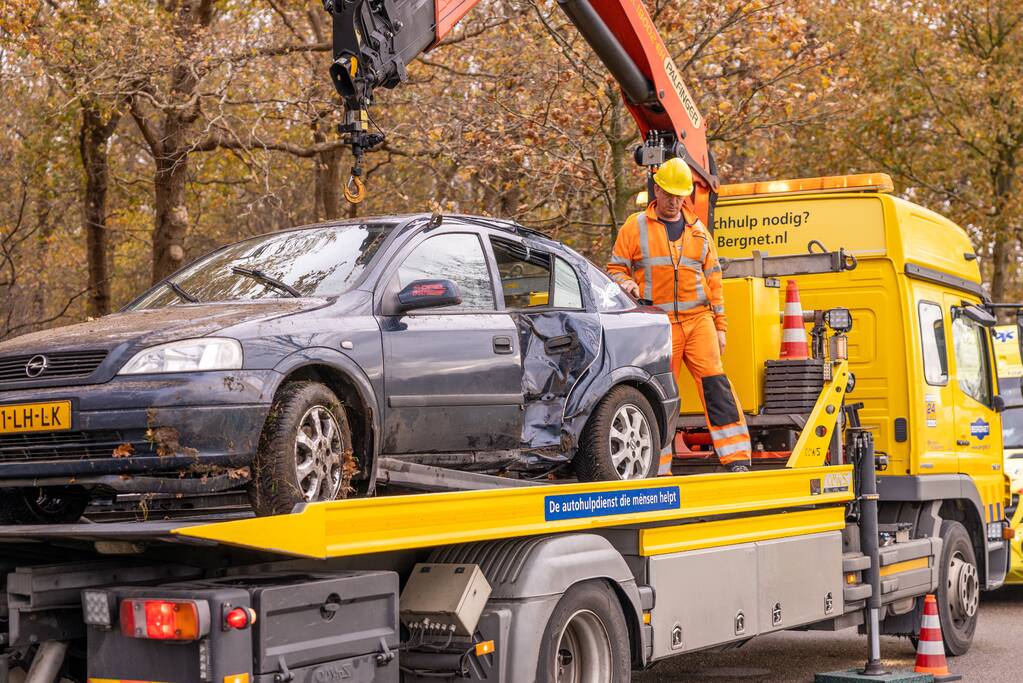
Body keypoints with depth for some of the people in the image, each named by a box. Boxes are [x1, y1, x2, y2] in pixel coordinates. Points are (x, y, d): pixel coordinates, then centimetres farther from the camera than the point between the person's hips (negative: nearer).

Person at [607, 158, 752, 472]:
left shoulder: (698, 231, 17)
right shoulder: (636, 227, 8)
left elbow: (712, 279, 18)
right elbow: (616, 268, 9)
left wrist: (719, 325, 14)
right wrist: (625, 283, -15)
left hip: (698, 319, 2)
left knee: (714, 384, -11)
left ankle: (737, 459, -12)